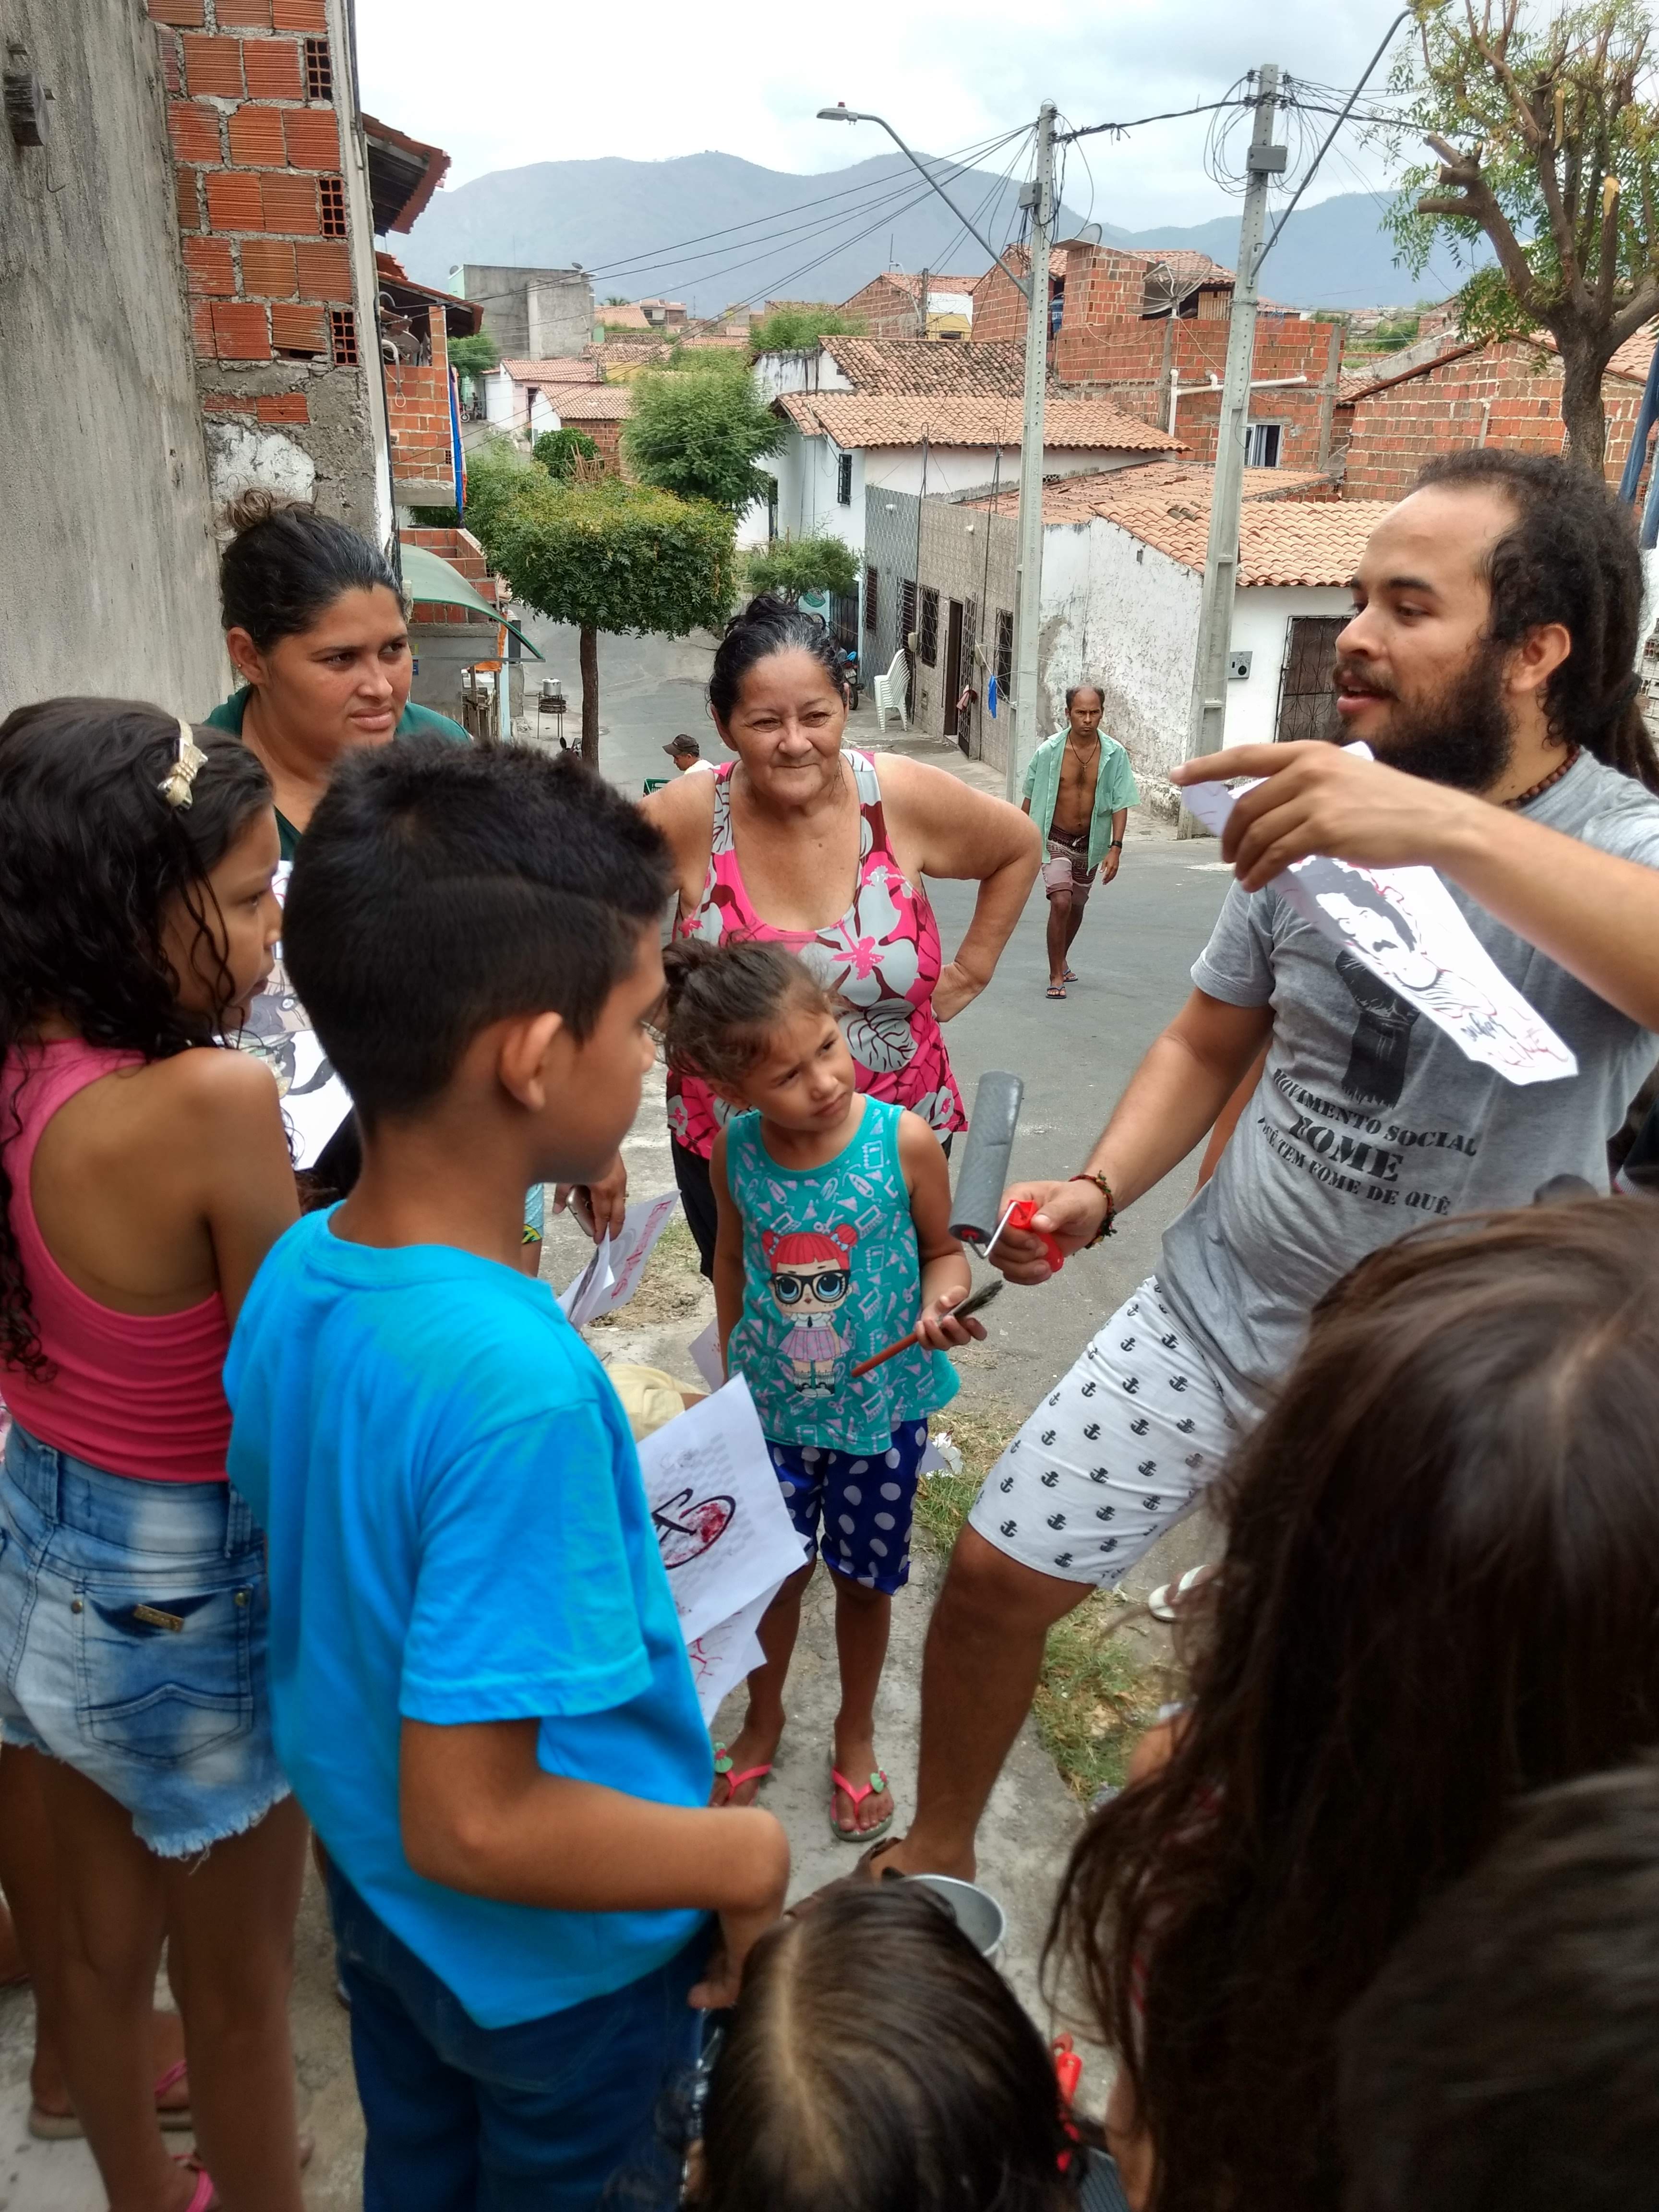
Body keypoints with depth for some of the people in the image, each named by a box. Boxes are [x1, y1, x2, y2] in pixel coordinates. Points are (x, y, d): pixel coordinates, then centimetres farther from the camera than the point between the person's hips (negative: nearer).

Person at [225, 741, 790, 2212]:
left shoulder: (294, 1275, -13)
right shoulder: (521, 1384, -38)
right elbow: (473, 1824, -32)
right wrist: (747, 1856, -19)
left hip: (373, 1899, 6)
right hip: (560, 1971, -6)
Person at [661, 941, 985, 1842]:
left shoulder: (903, 1141, -21)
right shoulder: (734, 1150, -14)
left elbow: (945, 1249, -6)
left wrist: (939, 1303, -27)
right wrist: (732, 1370, 13)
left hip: (881, 1405, -1)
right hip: (773, 1405, 1)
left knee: (864, 1576, 16)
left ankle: (855, 1733, 44)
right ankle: (763, 1720, 45)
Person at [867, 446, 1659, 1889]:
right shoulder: (1317, 819, -4)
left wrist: (1455, 829, -50)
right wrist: (1097, 1190, -7)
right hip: (1215, 1312, 3)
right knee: (994, 1574, 5)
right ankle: (936, 1856, 32)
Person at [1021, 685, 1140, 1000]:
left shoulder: (1114, 754, -9)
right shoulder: (1049, 751, -11)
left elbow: (1120, 804, -6)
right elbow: (1030, 797, 1)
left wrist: (1115, 848, -15)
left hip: (1091, 843, 3)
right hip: (1055, 840, -3)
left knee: (1077, 906, 18)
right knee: (1061, 902, -18)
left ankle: (1062, 960, 43)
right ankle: (1056, 976, -8)